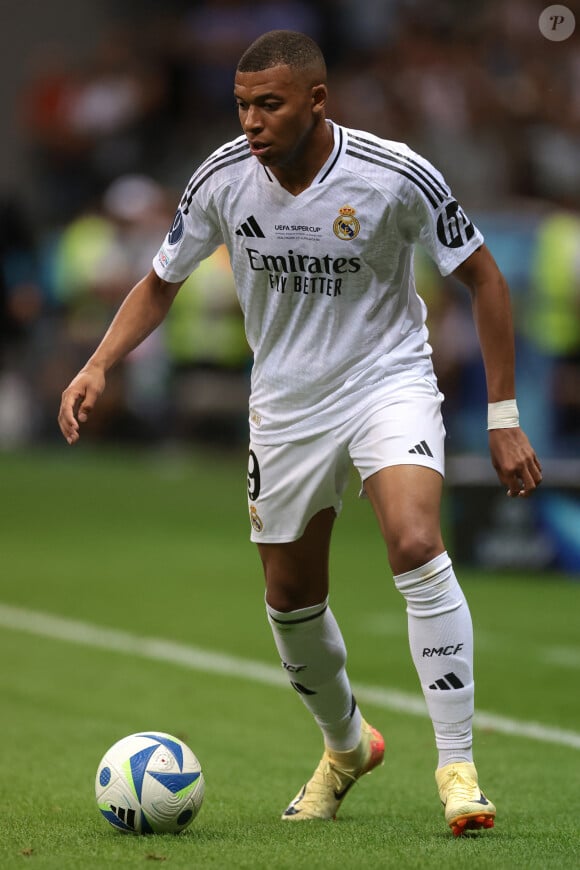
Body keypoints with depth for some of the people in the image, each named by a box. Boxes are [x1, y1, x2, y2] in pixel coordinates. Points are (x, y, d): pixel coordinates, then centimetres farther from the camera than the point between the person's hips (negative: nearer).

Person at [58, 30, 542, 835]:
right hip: (287, 400, 4)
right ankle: (347, 746, 40)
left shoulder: (397, 175, -20)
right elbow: (160, 283, 5)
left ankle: (457, 768, -23)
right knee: (291, 599, 11)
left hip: (388, 378, -4)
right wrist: (98, 366, -12)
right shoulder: (223, 179, -12)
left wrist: (503, 418, -10)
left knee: (416, 543, -28)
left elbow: (483, 278, -8)